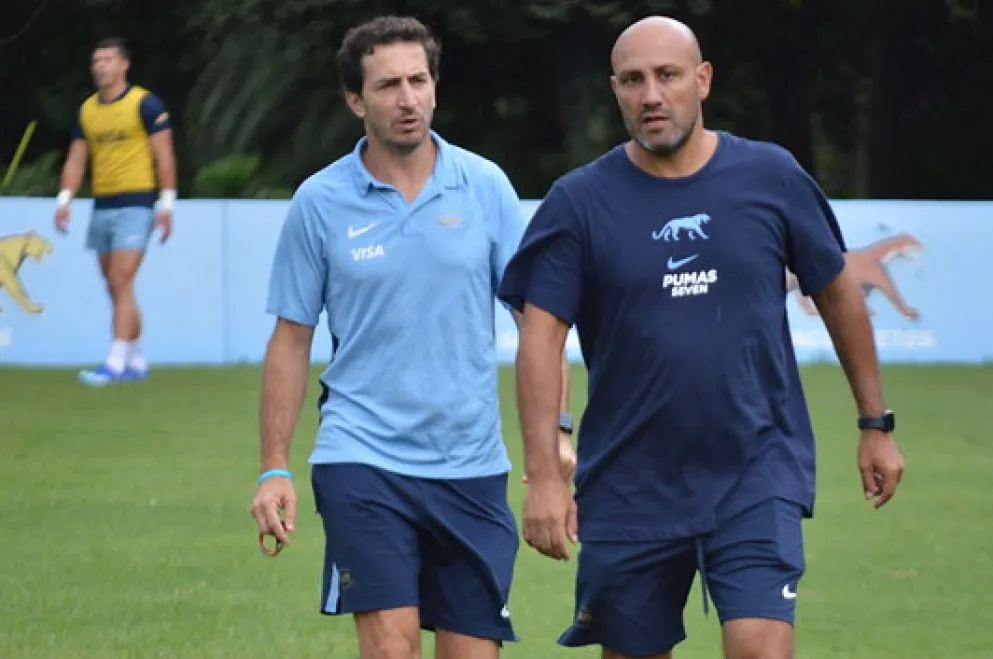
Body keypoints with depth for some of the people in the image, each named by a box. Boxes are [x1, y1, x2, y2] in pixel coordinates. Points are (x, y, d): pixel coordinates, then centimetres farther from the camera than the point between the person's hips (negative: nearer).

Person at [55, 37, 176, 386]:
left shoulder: (145, 104, -6)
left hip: (135, 204, -6)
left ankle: (116, 363, -18)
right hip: (102, 206, 6)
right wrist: (65, 199, 1)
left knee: (121, 283, -15)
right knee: (116, 288, 9)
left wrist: (166, 203, -11)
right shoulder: (87, 110, 11)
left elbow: (164, 156, -6)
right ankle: (137, 361, 18)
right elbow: (76, 160, 13)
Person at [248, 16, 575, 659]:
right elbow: (292, 339, 5)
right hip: (362, 457, -2)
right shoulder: (320, 202, 0)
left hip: (472, 465, 2)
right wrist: (274, 468, 1)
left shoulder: (485, 185, 2)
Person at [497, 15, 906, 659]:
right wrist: (544, 475, -15)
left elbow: (838, 292, 12)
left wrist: (876, 423, 15)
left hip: (758, 477, -1)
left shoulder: (771, 177, 1)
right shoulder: (579, 202, -3)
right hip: (630, 484, 1)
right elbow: (541, 336, -7)